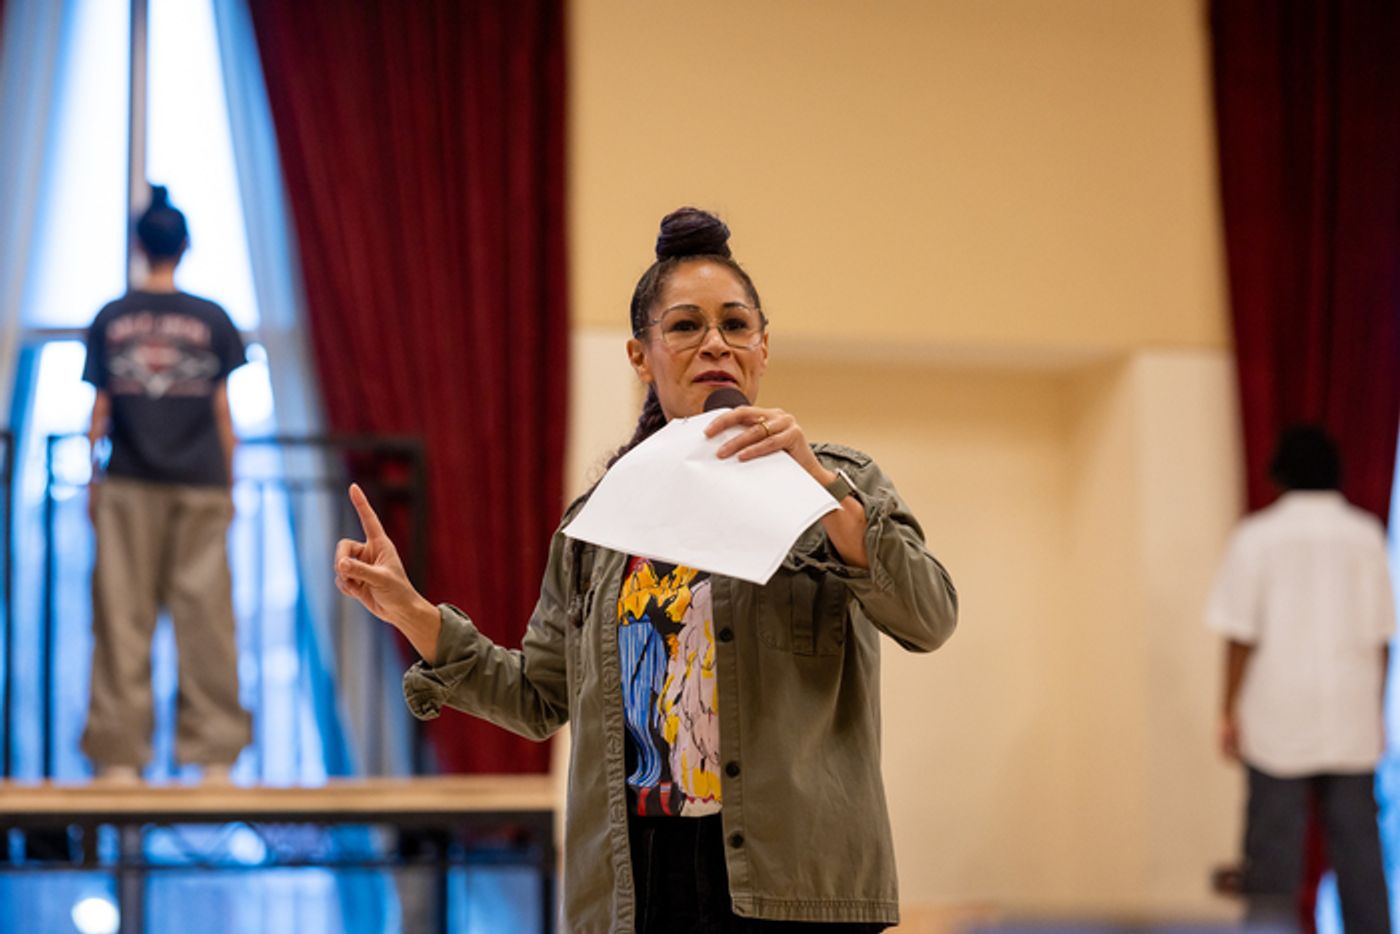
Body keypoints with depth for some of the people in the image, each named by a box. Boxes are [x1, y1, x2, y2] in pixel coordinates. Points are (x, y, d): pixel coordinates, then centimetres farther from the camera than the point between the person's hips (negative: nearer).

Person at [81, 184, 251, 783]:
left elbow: (100, 410, 4)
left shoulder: (111, 320, 2)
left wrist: (93, 484, 11)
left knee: (123, 616, 2)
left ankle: (120, 753, 2)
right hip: (199, 486, 0)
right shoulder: (213, 321, 1)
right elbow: (222, 412, 3)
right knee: (204, 613, 2)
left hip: (129, 486, 0)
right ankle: (214, 750, 2)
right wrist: (228, 485, 11)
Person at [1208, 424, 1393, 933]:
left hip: (1278, 717, -2)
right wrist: (1375, 712, 14)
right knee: (1358, 846, 7)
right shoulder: (1365, 536, 2)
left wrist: (1230, 712, 2)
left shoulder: (1256, 537, -4)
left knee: (1274, 852, 2)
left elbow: (1241, 637, -5)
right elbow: (1379, 636, 5)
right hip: (1351, 720, 2)